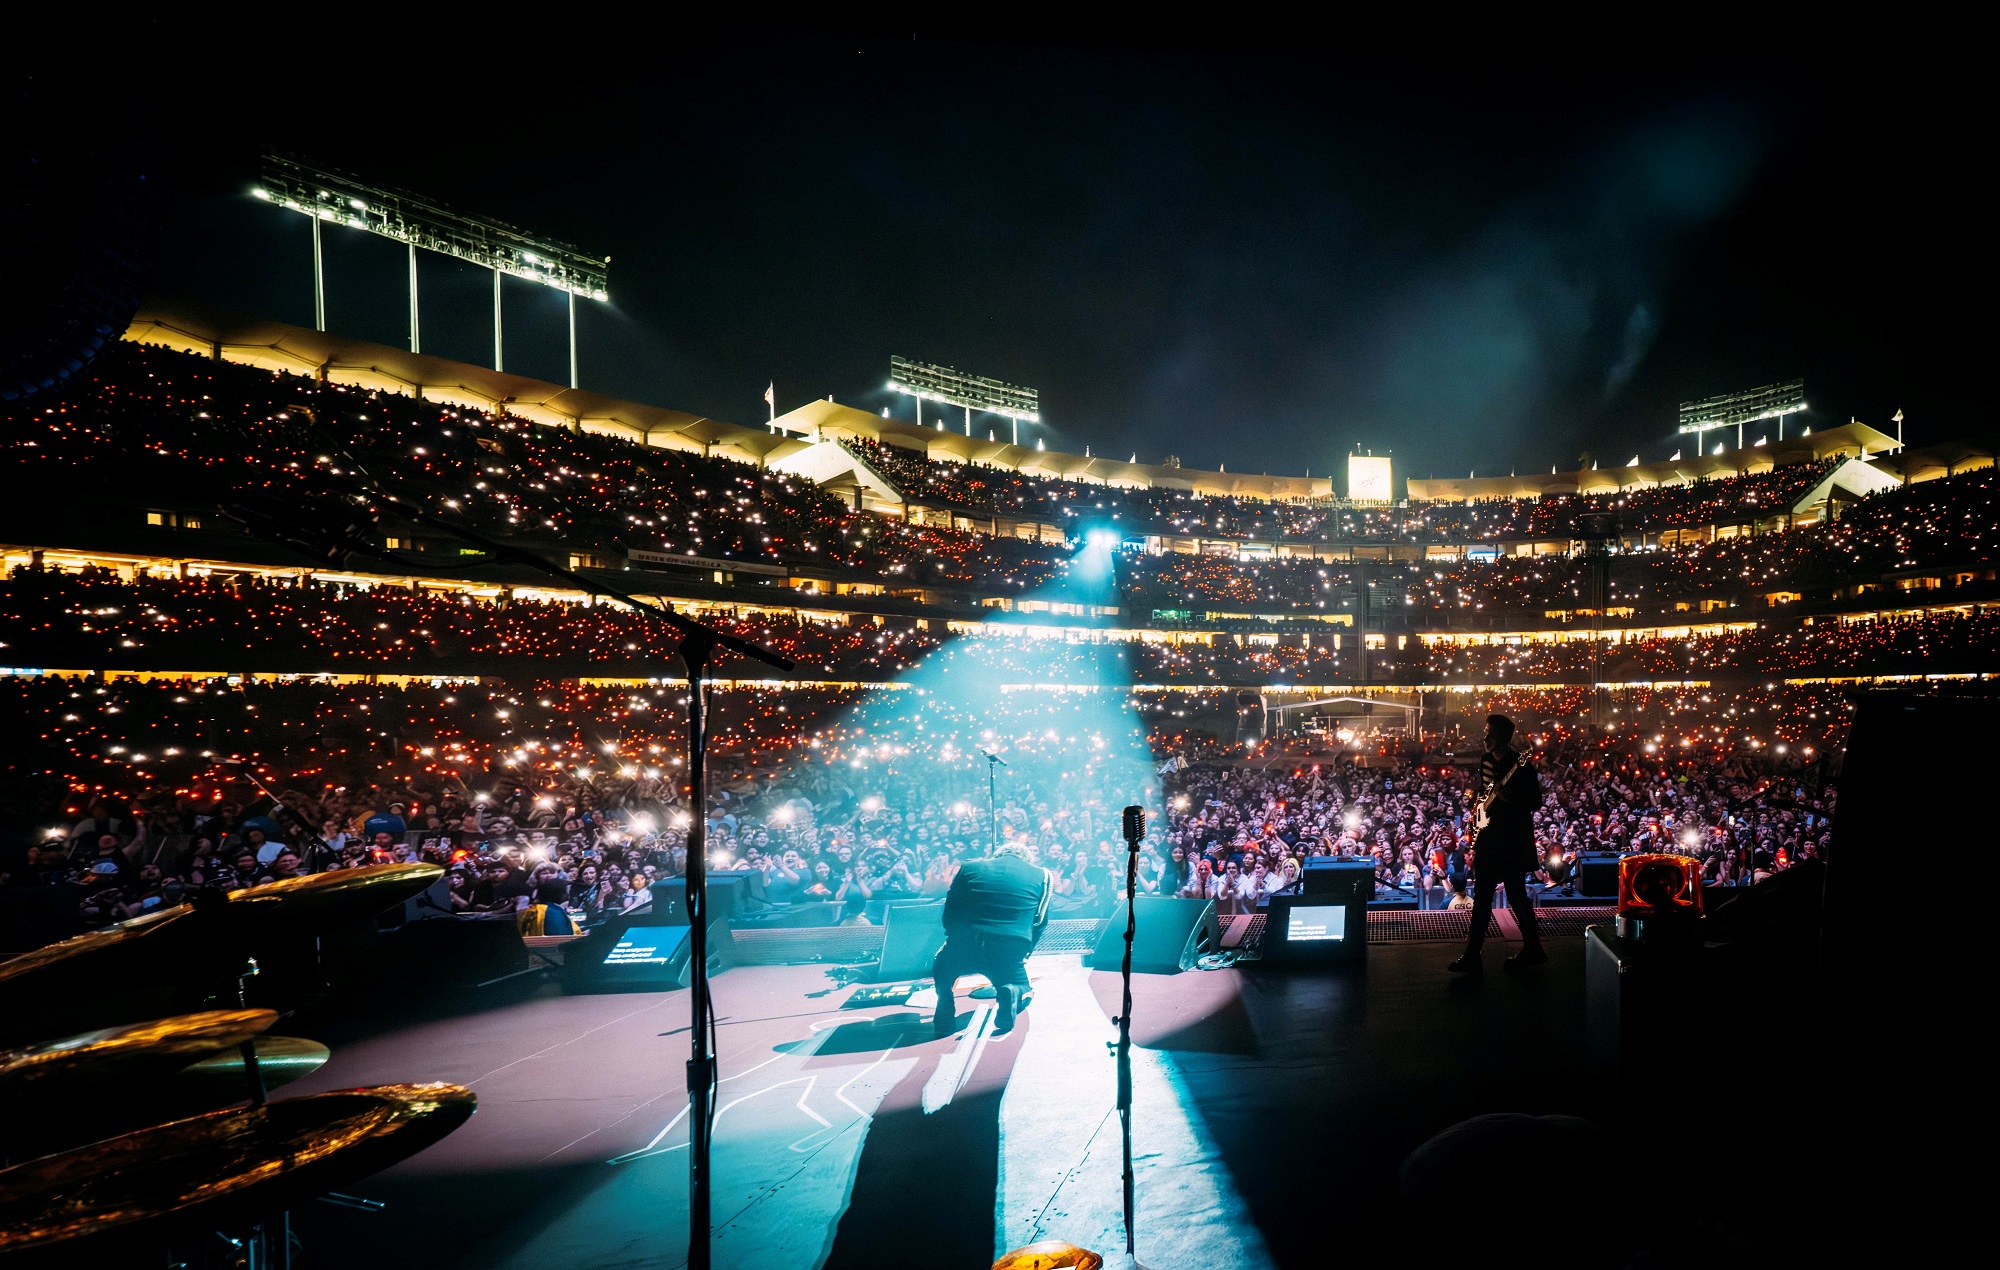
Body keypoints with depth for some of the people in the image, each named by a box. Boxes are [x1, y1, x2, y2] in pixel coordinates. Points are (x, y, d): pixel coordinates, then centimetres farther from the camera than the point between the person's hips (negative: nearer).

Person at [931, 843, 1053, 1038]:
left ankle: (945, 1023, 9)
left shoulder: (970, 868, 14)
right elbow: (1040, 924, 18)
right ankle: (1011, 992, -6)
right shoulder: (1041, 876, 15)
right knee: (1022, 988, 30)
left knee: (942, 970, 34)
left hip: (965, 948, 1)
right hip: (1010, 954, 0)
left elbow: (948, 914, 16)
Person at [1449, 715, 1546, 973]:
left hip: (1513, 839, -7)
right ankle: (1472, 954, 7)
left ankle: (1533, 948, 17)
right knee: (1482, 896, 5)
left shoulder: (1522, 766, -12)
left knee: (1516, 894, 0)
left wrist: (1509, 798, -27)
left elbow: (1535, 804, -13)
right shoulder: (1485, 761, 10)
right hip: (1489, 837, 7)